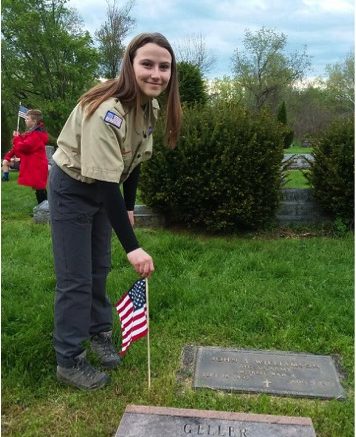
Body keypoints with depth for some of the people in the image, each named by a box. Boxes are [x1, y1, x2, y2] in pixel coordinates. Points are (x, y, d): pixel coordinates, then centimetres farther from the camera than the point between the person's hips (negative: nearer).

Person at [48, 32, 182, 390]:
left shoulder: (149, 107, -7)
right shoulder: (107, 111, -34)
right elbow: (106, 184, -37)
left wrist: (128, 207, 9)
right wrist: (132, 247, -38)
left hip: (103, 189, 8)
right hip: (72, 188, -7)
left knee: (99, 268, 18)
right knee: (75, 279, -3)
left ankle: (99, 332, 39)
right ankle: (69, 361, 14)